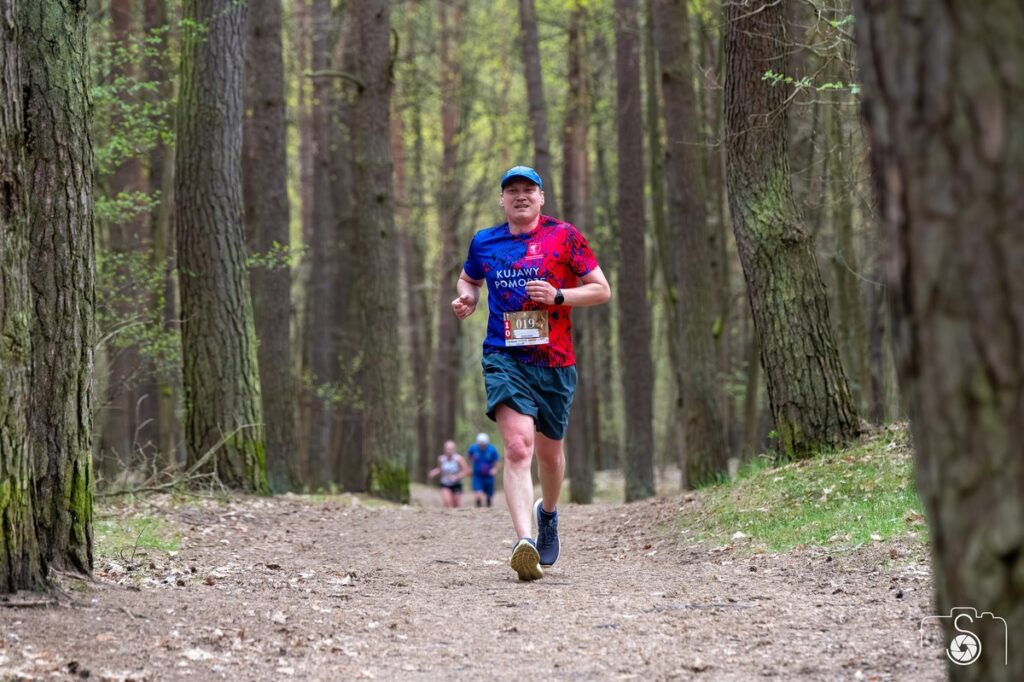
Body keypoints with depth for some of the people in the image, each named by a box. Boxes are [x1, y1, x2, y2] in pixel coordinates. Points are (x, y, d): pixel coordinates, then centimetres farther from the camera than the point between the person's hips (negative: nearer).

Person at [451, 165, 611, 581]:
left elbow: (602, 290, 2)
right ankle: (525, 543, -32)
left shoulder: (564, 237, 1)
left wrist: (558, 296, -13)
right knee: (517, 444, -21)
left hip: (554, 362, 1)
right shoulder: (484, 243, 9)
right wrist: (466, 299, 5)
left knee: (549, 450, 16)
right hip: (504, 359, -1)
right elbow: (468, 279, 29)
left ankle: (548, 512, 49)